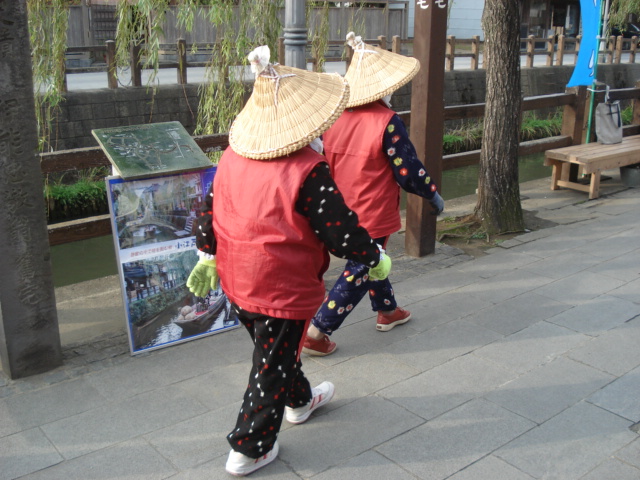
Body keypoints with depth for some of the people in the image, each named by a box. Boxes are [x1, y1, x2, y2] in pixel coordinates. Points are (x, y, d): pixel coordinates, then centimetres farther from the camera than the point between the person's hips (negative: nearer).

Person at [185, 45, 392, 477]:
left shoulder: (233, 155, -2)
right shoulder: (307, 171, -24)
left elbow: (210, 208, 7)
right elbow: (340, 229, -20)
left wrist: (207, 256, 21)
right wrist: (375, 258, -3)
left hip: (237, 281, 8)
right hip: (283, 290, -7)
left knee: (277, 348, 28)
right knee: (272, 368, 10)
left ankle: (301, 400, 53)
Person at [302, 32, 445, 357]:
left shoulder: (335, 117, -1)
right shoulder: (386, 122, -20)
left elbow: (325, 161, 7)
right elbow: (408, 170, -16)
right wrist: (433, 195, 0)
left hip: (342, 212, 7)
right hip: (372, 215, -7)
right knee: (357, 276, 4)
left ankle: (387, 311, 44)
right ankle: (316, 333, 6)